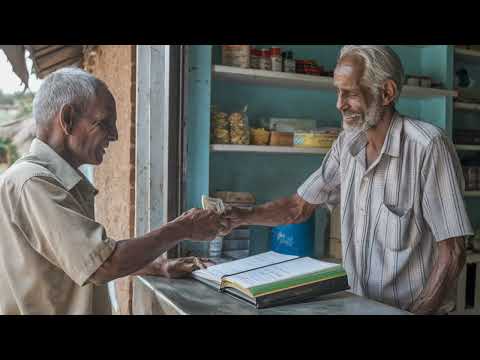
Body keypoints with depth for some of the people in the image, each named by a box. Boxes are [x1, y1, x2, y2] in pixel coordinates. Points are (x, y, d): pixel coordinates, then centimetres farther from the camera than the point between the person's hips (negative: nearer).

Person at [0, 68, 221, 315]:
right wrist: (182, 228, -11)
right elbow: (103, 266, -21)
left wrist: (159, 267, 8)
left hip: (83, 307, 8)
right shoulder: (30, 182, -16)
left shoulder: (65, 182, 12)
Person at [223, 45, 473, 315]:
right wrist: (243, 217, -6)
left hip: (414, 307, -4)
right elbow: (300, 206, 7)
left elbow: (452, 252, -13)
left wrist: (419, 310, -17)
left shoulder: (427, 146, -15)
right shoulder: (347, 143, 2)